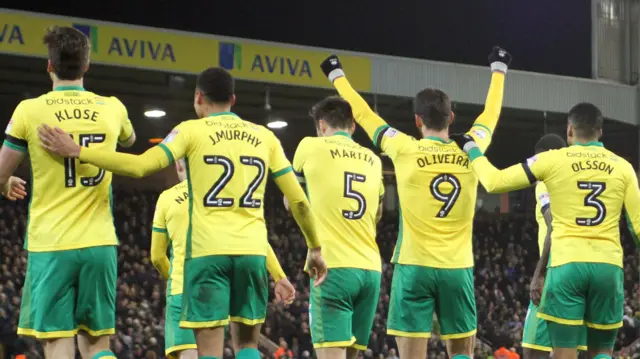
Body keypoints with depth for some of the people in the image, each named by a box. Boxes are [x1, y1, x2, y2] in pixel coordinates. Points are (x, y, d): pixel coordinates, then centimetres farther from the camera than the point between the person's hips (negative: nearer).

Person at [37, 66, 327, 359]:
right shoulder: (264, 137, 12)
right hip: (252, 250, 3)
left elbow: (141, 166, -11)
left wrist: (76, 151, -6)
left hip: (208, 250, -3)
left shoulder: (192, 130, 2)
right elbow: (298, 200, 12)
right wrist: (315, 248, 24)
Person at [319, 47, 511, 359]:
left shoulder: (405, 150, -5)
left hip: (415, 266, -2)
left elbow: (364, 114, 9)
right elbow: (489, 115, 22)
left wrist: (337, 75, 25)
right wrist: (498, 69, 40)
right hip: (458, 267, 3)